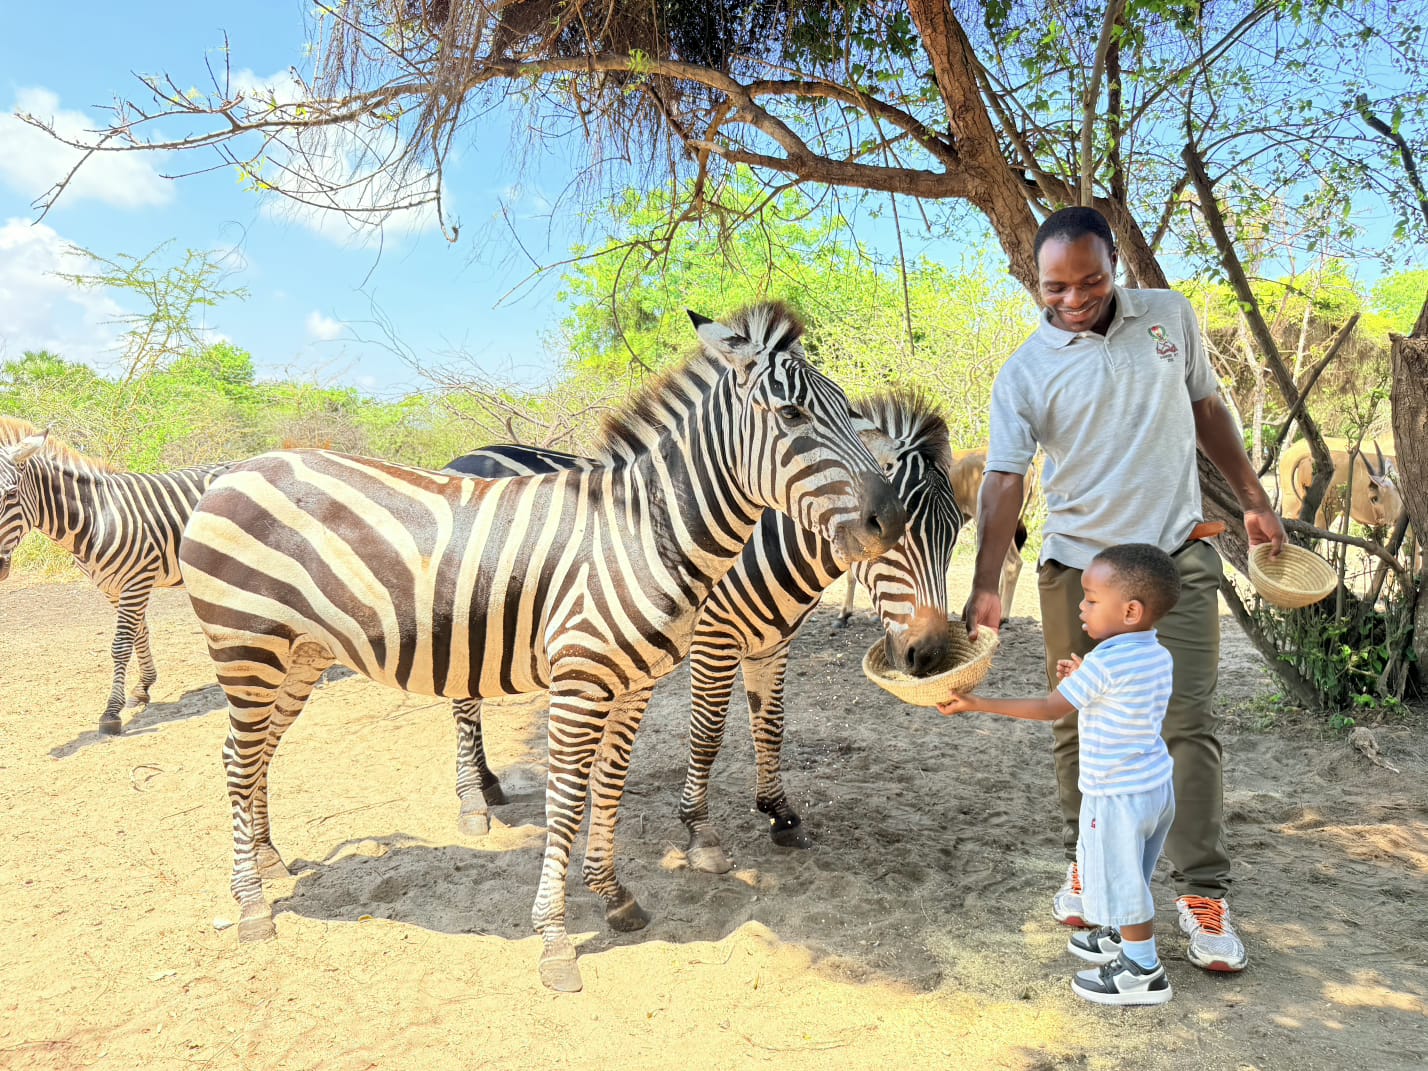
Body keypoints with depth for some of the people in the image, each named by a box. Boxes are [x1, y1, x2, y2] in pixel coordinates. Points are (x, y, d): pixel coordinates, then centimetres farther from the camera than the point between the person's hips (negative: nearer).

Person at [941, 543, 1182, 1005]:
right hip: (1157, 786, 9)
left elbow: (1050, 709, -22)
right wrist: (1084, 678, 10)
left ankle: (1144, 972, 21)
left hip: (1117, 796, -9)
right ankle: (1122, 937, 43)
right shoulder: (1158, 655, 1)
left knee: (1121, 877, 8)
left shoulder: (1105, 662, -25)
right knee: (1129, 874, 25)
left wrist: (977, 703, -19)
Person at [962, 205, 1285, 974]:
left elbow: (1206, 407, 15)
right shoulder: (1024, 374, -6)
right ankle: (1085, 863, 26)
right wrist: (985, 585, -25)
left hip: (1177, 557, 1)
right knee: (1078, 726, 7)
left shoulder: (1170, 316, 4)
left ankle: (1203, 895, 8)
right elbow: (1004, 477, -14)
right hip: (1077, 566, -1)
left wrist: (1254, 499, 13)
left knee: (1189, 724, -2)